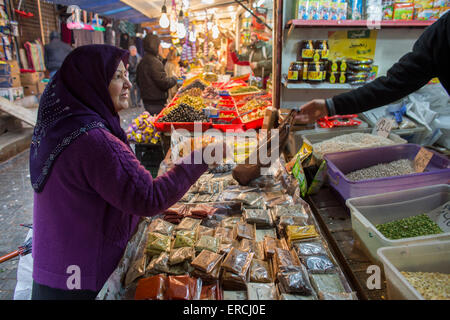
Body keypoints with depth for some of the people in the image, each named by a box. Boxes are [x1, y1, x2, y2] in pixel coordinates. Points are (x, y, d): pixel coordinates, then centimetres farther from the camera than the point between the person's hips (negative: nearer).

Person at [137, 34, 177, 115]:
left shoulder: (142, 62, 11)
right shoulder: (154, 62, -19)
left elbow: (138, 82, 19)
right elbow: (164, 82, -20)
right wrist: (174, 79, -2)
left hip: (146, 100, 9)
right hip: (156, 103, -9)